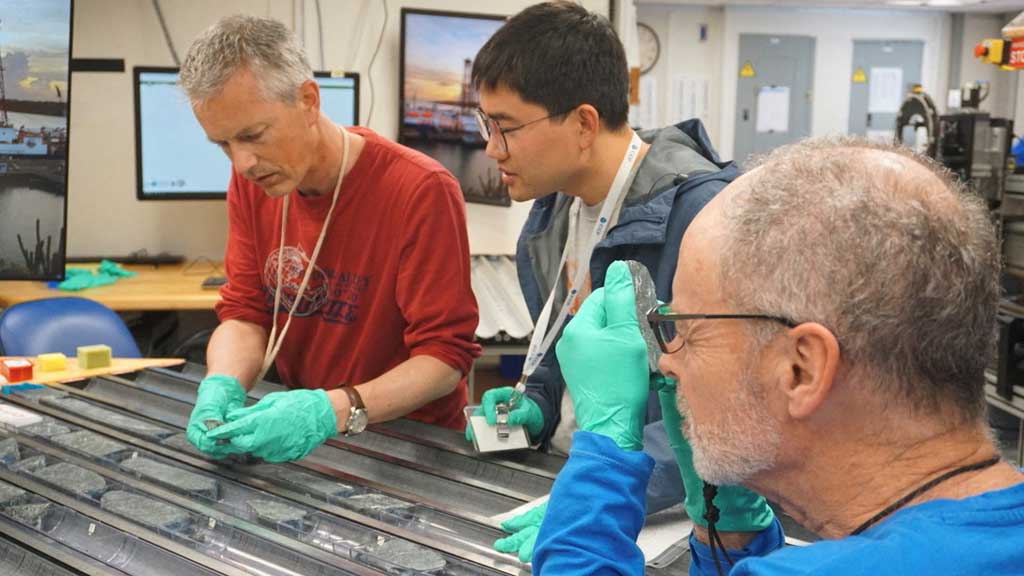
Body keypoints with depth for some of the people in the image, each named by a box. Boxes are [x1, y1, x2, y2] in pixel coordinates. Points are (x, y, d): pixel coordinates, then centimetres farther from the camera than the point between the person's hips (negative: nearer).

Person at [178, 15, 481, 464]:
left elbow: (445, 355, -19)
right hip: (304, 434, 4)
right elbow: (245, 313, 0)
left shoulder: (421, 191, -19)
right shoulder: (251, 184, -2)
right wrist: (223, 387, -20)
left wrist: (335, 410, -33)